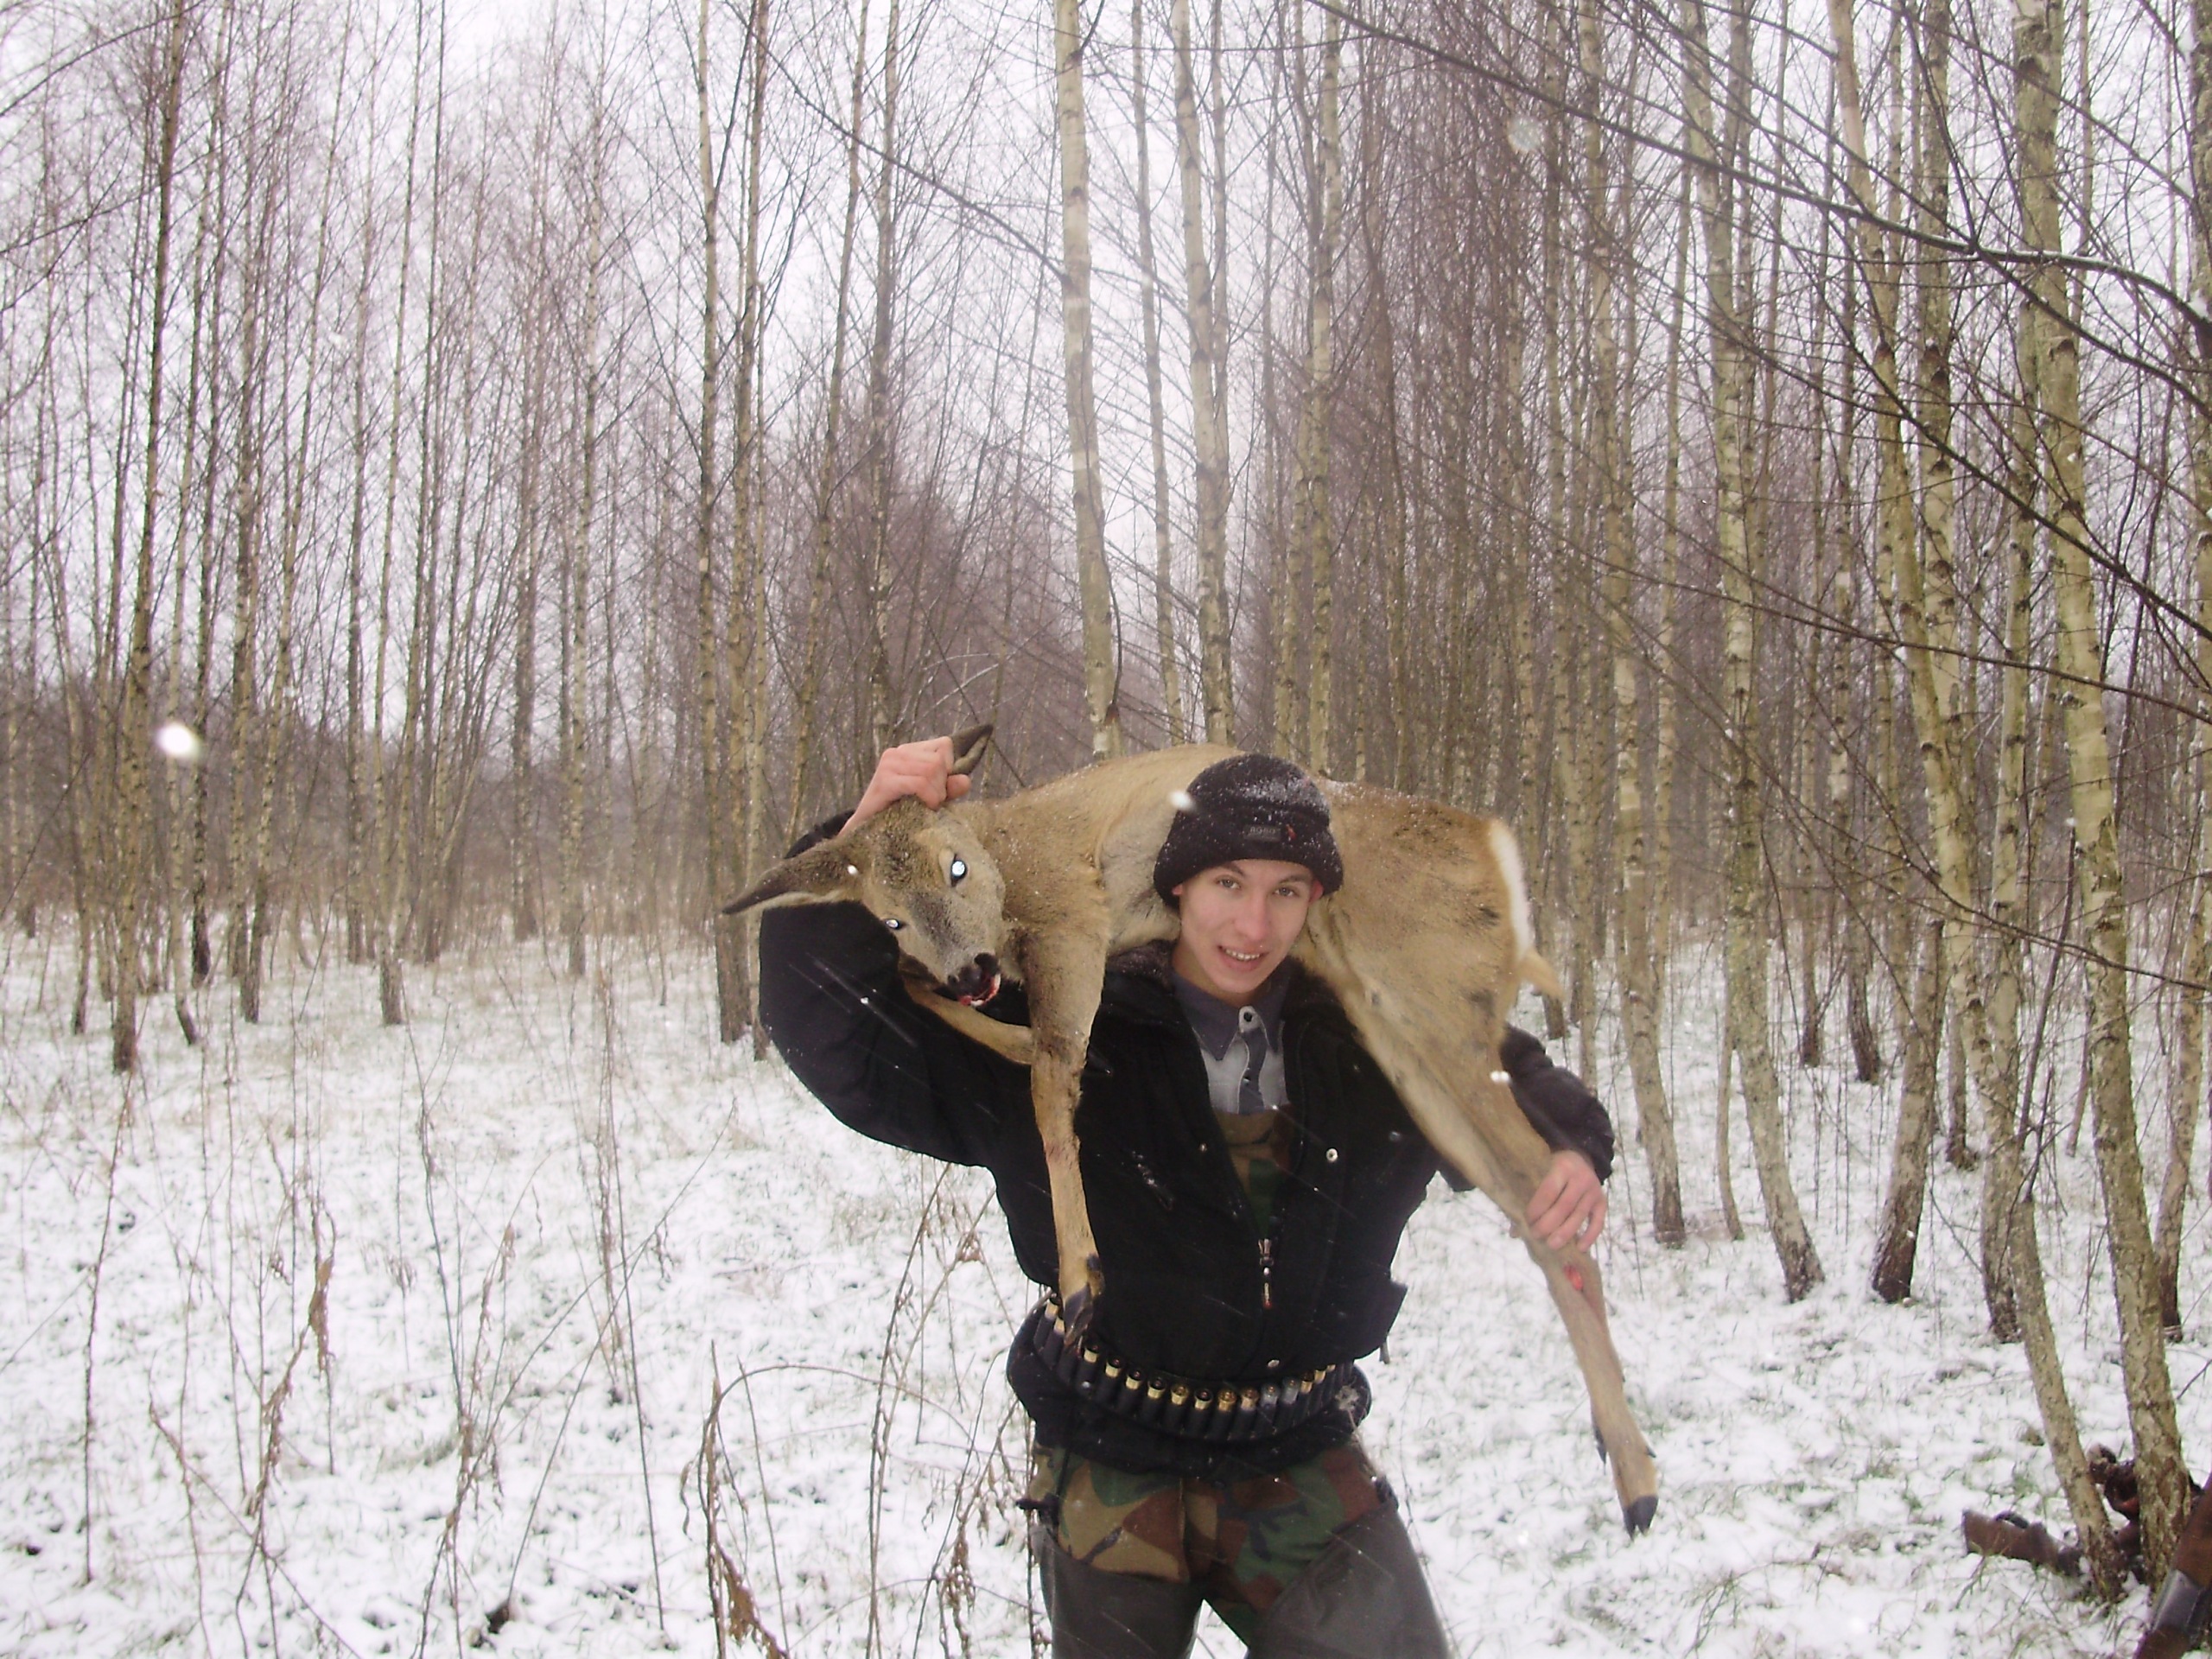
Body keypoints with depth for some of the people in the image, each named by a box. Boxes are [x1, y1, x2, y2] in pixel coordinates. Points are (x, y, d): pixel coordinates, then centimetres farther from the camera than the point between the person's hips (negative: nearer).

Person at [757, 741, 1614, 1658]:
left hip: (1301, 1462, 2)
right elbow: (845, 1040, -19)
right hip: (1113, 1470, -1)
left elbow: (1501, 1075, 10)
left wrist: (1569, 1148, -12)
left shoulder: (1362, 1035, -8)